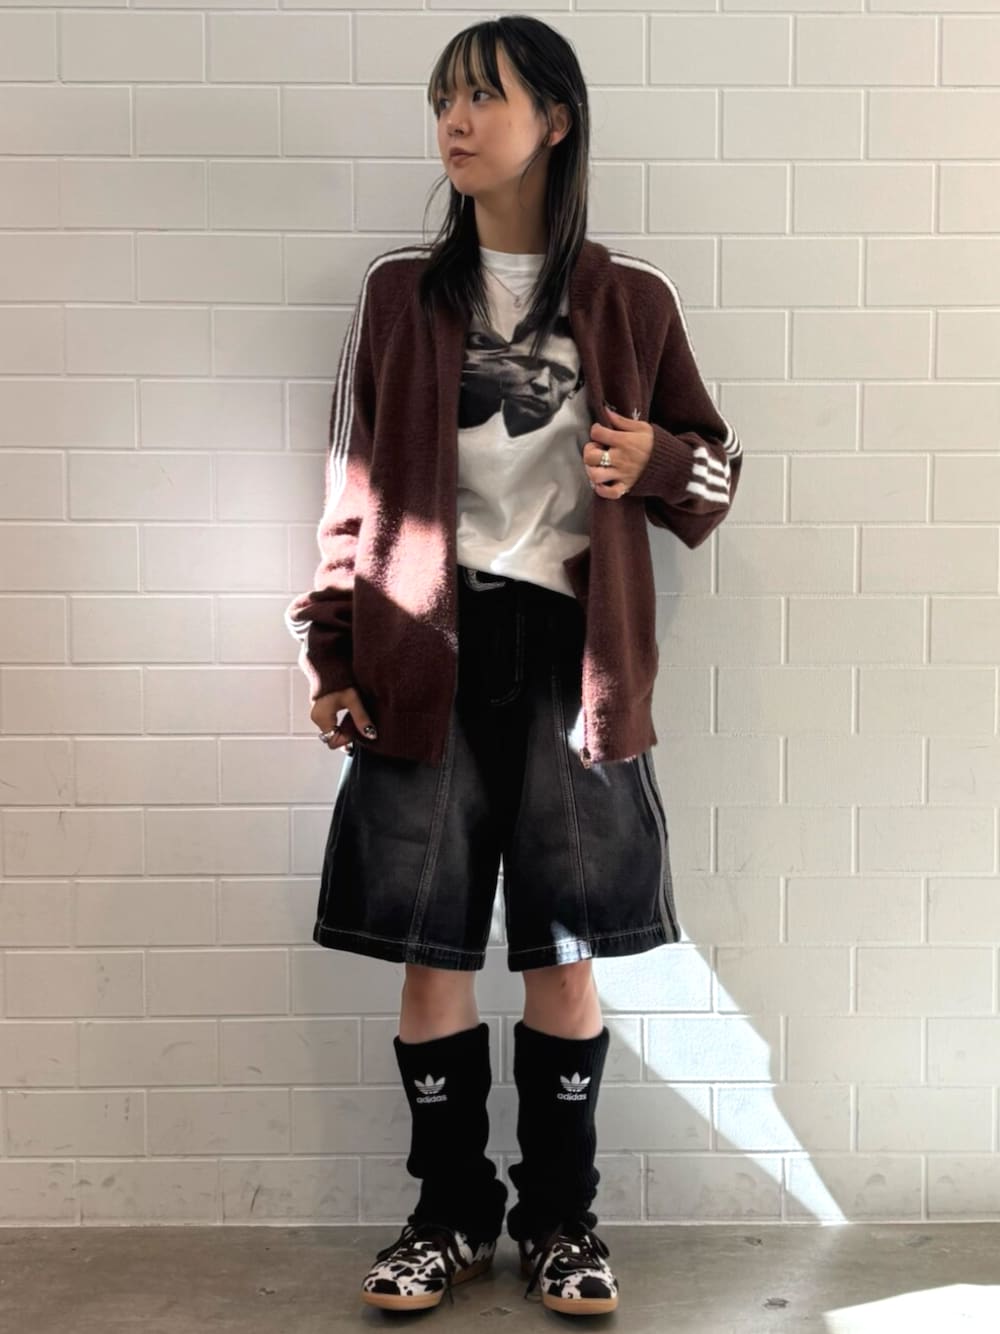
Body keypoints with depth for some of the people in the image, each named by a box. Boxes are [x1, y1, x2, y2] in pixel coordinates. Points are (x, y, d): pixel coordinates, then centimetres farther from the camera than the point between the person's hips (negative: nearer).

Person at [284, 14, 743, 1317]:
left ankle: (561, 1216, 23)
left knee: (565, 954, 5)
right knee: (434, 953, 4)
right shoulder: (403, 291, 7)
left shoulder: (630, 299, 5)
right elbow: (357, 483, 8)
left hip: (570, 652, 0)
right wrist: (333, 655, 3)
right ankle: (450, 1213, 23)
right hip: (427, 653, 1)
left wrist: (659, 462, -9)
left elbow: (717, 465, 13)